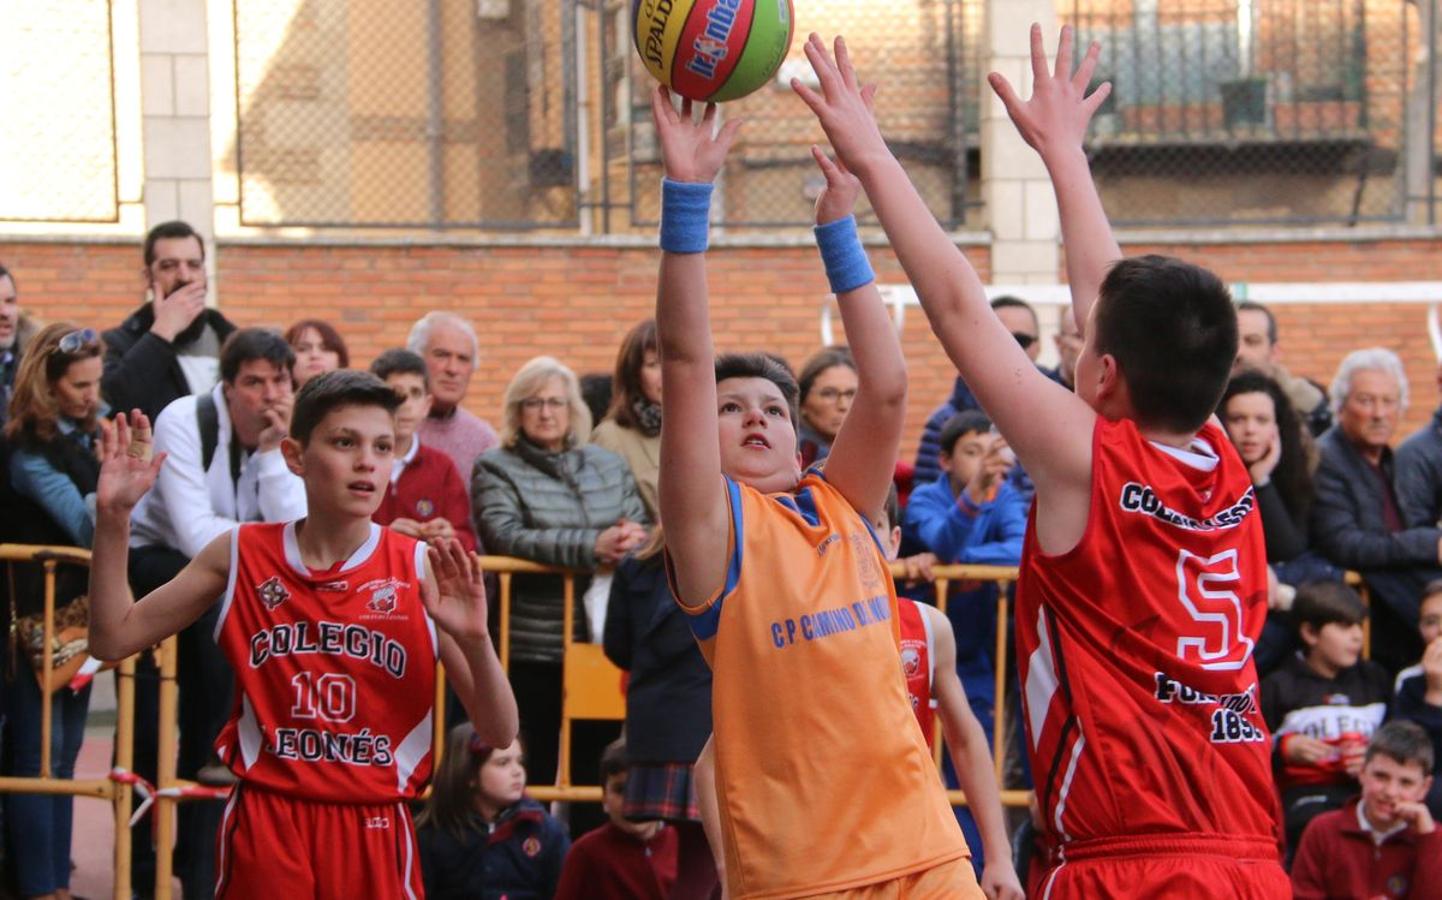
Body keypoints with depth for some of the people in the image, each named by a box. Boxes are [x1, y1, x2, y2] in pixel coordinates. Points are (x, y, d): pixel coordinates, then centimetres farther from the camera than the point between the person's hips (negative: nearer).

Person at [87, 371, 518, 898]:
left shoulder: (423, 572, -4)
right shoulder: (242, 555, 2)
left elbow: (499, 735, -5)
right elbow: (113, 641, 6)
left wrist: (474, 640, -24)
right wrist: (113, 518, -3)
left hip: (375, 834, -1)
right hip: (264, 828, 1)